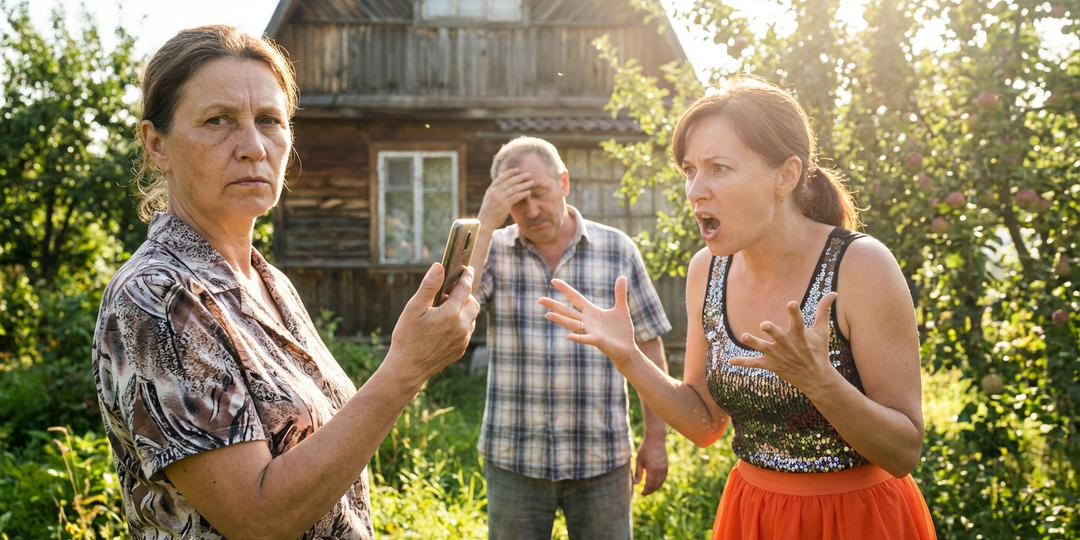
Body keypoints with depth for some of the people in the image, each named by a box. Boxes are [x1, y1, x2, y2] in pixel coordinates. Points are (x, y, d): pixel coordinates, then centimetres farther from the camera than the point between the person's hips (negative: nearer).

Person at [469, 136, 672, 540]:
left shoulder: (617, 250, -1)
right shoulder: (493, 250, 0)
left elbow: (648, 345, 3)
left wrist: (655, 439, 2)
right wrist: (485, 222, -18)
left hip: (601, 461, 0)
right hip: (513, 460, 1)